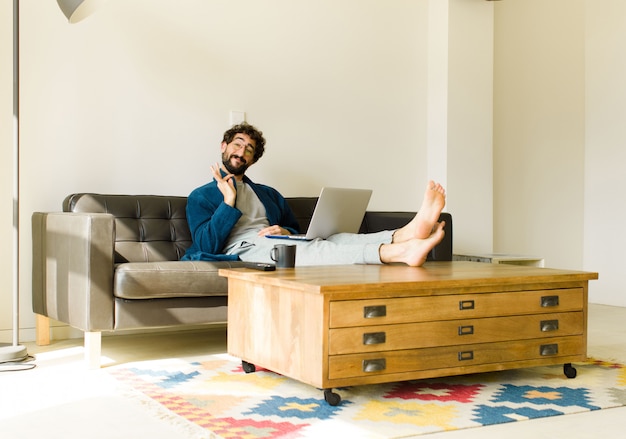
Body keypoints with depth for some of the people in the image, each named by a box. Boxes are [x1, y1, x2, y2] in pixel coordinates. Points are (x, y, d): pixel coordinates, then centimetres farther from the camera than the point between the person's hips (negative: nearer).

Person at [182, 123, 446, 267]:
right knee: (311, 249, -35)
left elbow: (296, 231, 25)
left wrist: (286, 232, 1)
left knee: (334, 240, -26)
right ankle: (401, 251, -57)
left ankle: (408, 234, -52)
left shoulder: (269, 194, 32)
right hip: (242, 249, -6)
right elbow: (207, 246, -1)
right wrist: (228, 202, -8)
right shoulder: (201, 196, 16)